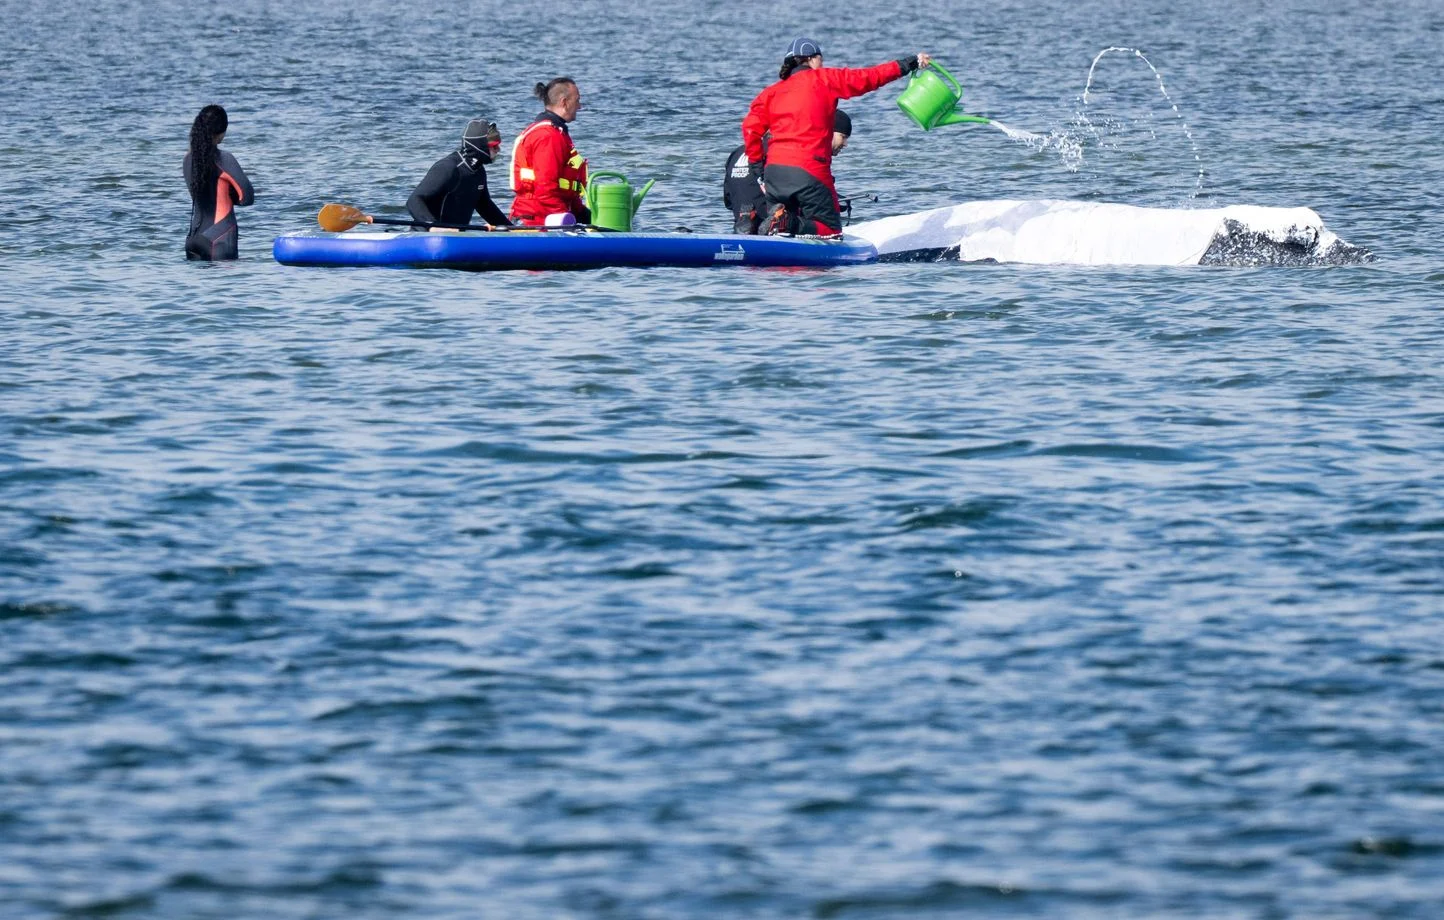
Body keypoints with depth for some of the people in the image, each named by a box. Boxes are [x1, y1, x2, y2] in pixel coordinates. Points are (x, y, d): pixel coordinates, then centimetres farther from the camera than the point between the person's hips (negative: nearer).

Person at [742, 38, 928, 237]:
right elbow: (869, 77, 8)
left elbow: (751, 128, 6)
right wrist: (910, 63, 17)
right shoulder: (823, 79, 6)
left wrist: (758, 169, 12)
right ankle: (791, 225, -25)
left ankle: (776, 218, -19)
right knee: (830, 230, 4)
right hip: (809, 172, -5)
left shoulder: (771, 92, 16)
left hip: (773, 170, 5)